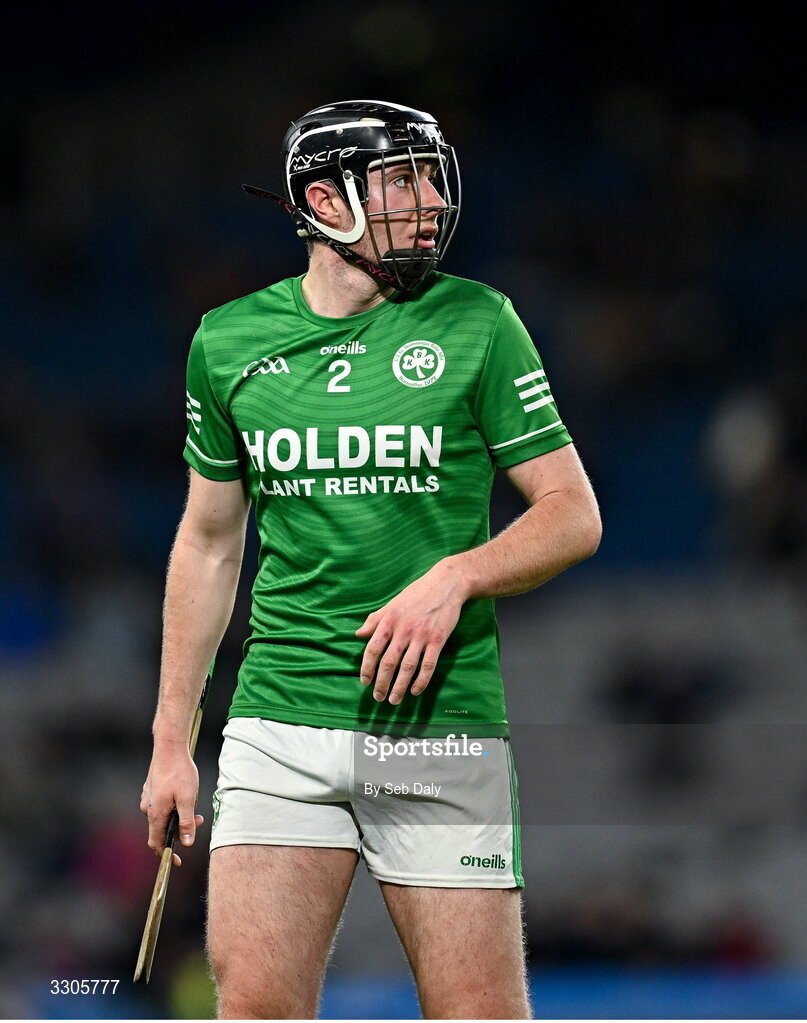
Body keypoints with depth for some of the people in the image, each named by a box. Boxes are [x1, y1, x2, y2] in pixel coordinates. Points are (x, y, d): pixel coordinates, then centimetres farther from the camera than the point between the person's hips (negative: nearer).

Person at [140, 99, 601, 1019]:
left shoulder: (476, 323, 1)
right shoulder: (230, 340, 8)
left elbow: (574, 514, 3)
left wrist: (453, 579, -16)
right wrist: (170, 742, 15)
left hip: (440, 724, -2)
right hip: (281, 721, 2)